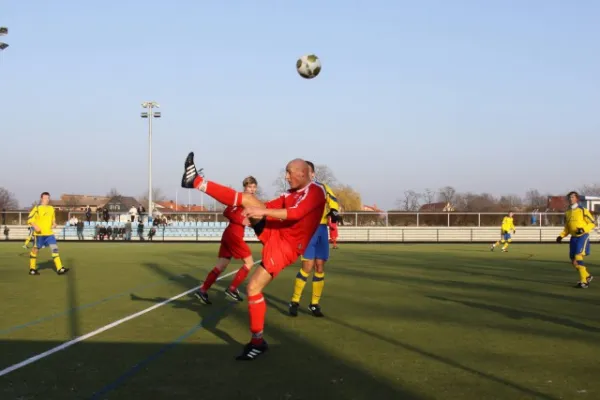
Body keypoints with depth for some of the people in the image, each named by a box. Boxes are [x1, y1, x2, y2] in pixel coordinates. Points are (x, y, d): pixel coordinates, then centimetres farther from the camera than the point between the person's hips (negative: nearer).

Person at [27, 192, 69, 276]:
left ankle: (59, 268, -12)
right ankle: (32, 269, 20)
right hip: (39, 233, -5)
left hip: (49, 233, 5)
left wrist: (54, 224, 6)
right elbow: (29, 219, -7)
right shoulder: (37, 208, -5)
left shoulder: (51, 208, 12)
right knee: (35, 250, 6)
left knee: (55, 248, -8)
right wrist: (35, 226, -21)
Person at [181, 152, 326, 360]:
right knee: (247, 198, -8)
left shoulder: (315, 192, -12)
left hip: (285, 246, -7)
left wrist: (262, 212, -29)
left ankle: (258, 341, 1)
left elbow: (295, 213, -26)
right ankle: (197, 182, -10)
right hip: (275, 232, 7)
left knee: (253, 288, -12)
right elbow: (269, 205, 10)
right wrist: (254, 210, -10)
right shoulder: (292, 193, 13)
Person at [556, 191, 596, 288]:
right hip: (573, 238, 7)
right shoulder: (567, 213, 12)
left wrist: (583, 229, -22)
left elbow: (592, 223, -5)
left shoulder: (583, 210, -6)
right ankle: (587, 276, 28)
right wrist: (561, 236, 5)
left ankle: (583, 282, -13)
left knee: (578, 258, -19)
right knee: (574, 261, 6)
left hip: (582, 236, -7)